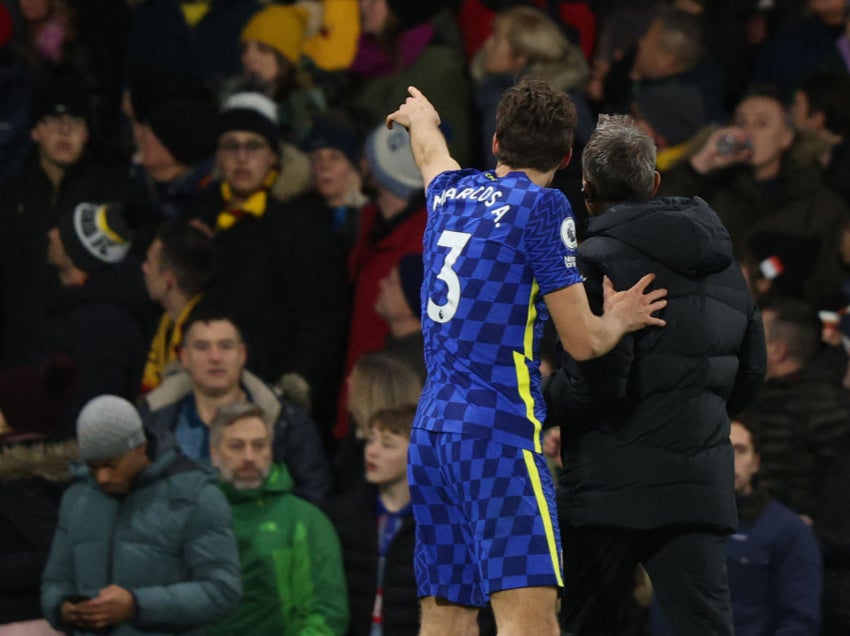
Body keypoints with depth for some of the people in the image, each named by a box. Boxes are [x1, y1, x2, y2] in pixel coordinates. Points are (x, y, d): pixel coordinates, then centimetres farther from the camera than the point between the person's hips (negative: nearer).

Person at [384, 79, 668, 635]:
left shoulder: (451, 192, 15)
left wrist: (419, 116, 65)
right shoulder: (543, 206, -5)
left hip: (430, 427, 8)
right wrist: (618, 319, 17)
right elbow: (583, 340, -5)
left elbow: (431, 151, 42)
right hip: (496, 428, -8)